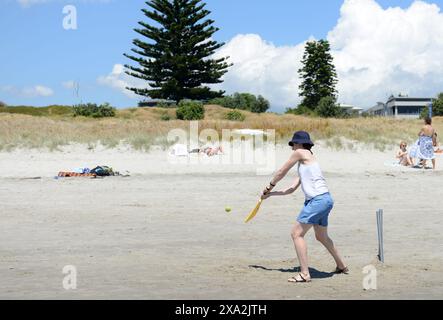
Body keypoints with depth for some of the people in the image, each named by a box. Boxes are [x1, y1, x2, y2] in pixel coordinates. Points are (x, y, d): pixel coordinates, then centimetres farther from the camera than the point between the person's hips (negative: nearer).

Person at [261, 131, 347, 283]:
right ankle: (341, 266, 39)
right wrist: (270, 194, 23)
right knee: (322, 237, 25)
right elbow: (291, 189, 23)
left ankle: (304, 274, -10)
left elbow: (281, 173, 4)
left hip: (318, 200, -10)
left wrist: (269, 187, 18)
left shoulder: (301, 153, -3)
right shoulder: (305, 163, 23)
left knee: (297, 234, -8)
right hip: (325, 200, 10)